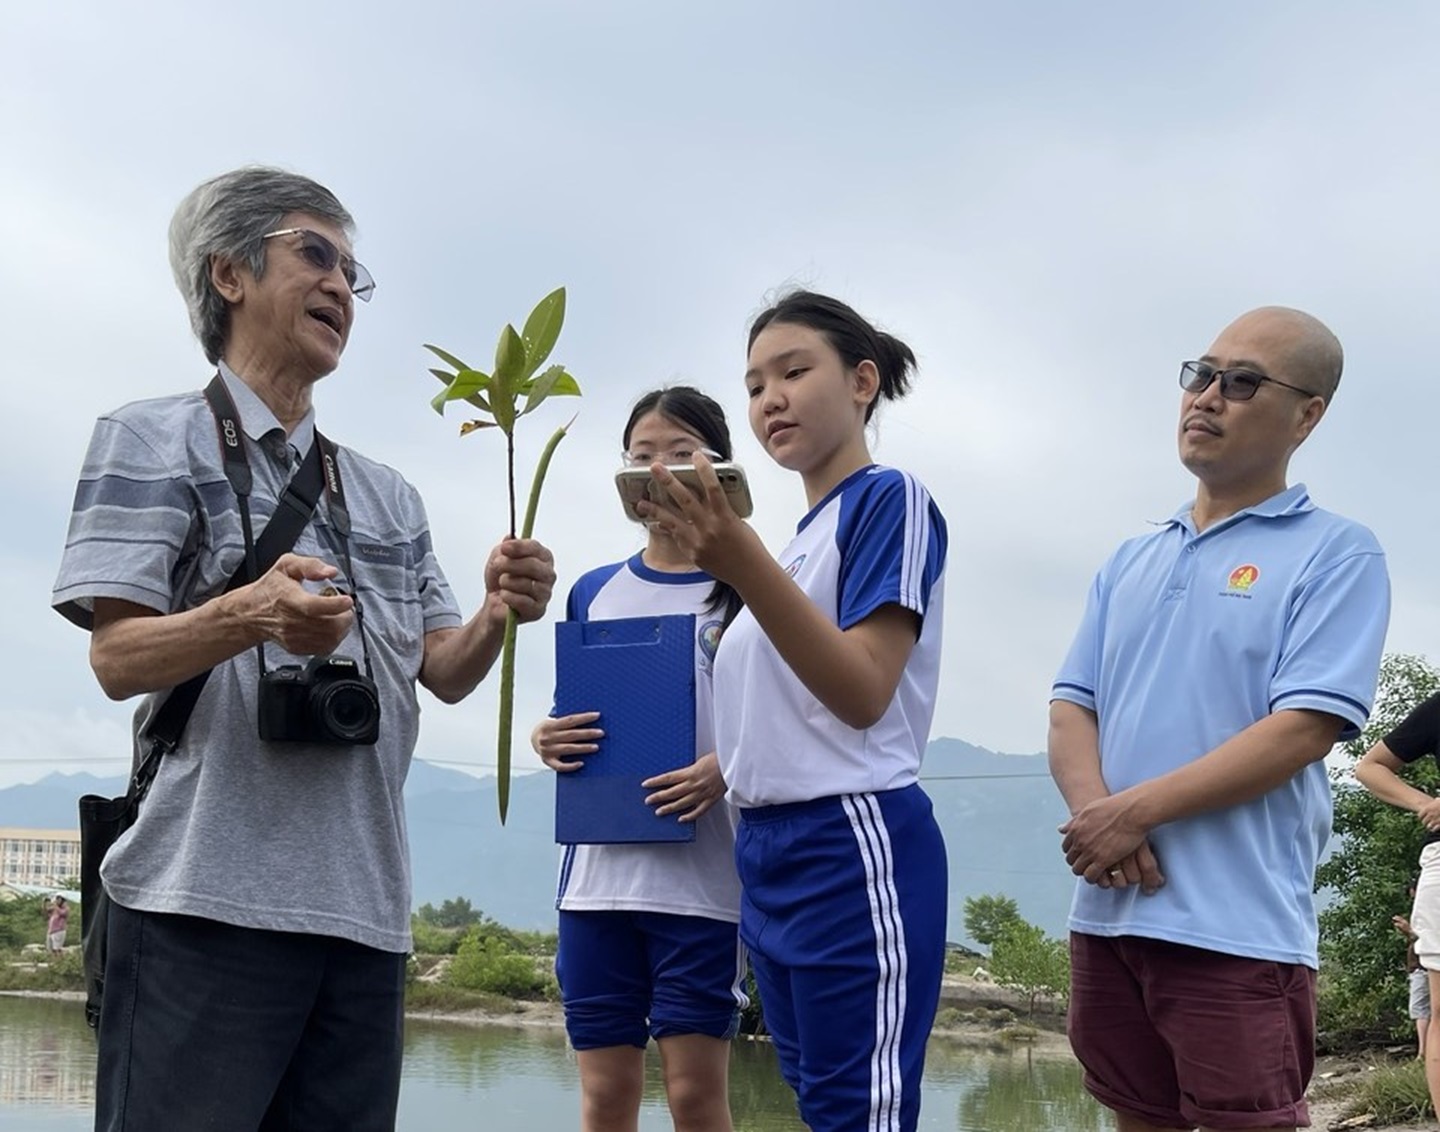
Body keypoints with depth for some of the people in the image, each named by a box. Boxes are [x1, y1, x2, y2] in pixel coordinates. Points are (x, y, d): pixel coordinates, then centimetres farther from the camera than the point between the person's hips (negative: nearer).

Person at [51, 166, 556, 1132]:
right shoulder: (154, 440, 3)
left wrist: (497, 616, -9)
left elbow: (443, 673, 13)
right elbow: (117, 658, -7)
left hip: (366, 908, 6)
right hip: (206, 900, -6)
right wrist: (250, 616, -26)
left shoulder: (388, 495, 21)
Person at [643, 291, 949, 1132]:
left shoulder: (889, 499, -6)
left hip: (852, 848, -9)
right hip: (769, 854, 9)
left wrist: (744, 565, -29)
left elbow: (863, 694, -19)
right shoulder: (799, 538, 18)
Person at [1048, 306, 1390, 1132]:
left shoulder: (1335, 554, -3)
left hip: (1237, 928, -6)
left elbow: (1302, 729, -14)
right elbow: (1072, 712, 10)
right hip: (1108, 912, 6)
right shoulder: (1132, 561, 16)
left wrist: (1135, 811, -15)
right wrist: (1096, 814, -11)